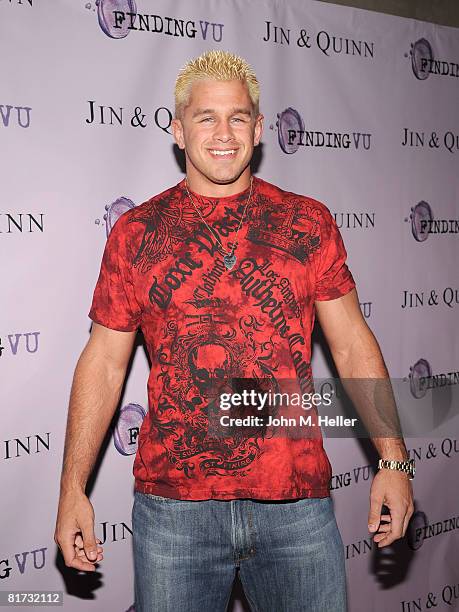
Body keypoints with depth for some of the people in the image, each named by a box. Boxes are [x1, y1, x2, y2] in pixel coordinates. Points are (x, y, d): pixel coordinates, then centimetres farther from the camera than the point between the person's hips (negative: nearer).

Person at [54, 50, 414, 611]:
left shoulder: (309, 223, 3)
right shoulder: (136, 232, 2)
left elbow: (352, 344, 4)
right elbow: (104, 361, 3)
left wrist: (392, 461, -2)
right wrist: (73, 490, 1)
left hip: (298, 502, 1)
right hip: (171, 508, 0)